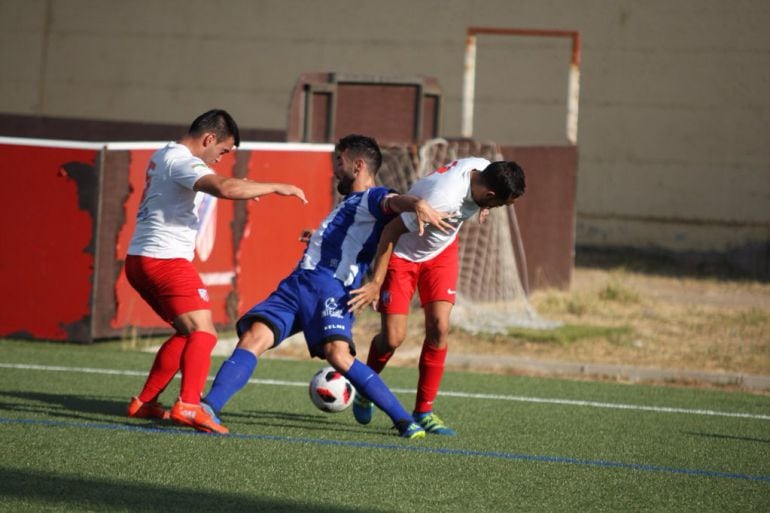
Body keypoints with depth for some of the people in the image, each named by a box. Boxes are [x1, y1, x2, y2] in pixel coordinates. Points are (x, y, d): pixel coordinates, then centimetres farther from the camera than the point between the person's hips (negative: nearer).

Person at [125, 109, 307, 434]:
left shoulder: (163, 157, 18)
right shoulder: (182, 161, -14)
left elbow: (211, 187, 37)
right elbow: (224, 188, -31)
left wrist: (240, 188, 20)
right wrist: (277, 188, -23)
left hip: (140, 260, 10)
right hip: (166, 260, -10)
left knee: (187, 332, 20)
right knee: (203, 333, -15)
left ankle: (145, 403, 20)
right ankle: (188, 406, -32)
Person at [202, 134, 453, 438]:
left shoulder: (373, 198, 2)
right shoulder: (349, 202, 30)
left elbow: (394, 202, -22)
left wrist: (417, 205, -40)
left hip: (332, 288, -8)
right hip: (296, 284, 8)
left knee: (337, 353, -27)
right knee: (254, 337, -11)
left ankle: (405, 422, -22)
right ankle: (208, 408, -20)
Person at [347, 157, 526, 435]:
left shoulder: (483, 169, -21)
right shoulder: (443, 198, -41)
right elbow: (392, 230, -30)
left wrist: (480, 207, 3)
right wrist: (376, 283, -28)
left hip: (442, 251, 6)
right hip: (403, 253, -6)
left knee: (439, 327, -7)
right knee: (393, 337, -7)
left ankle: (424, 411, 3)